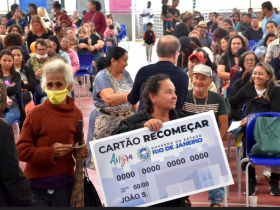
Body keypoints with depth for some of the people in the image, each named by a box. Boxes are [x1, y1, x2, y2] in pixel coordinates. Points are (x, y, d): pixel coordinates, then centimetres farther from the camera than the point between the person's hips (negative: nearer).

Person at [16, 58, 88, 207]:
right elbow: (21, 151, -9)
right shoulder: (36, 113, -8)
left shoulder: (76, 113, 3)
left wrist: (80, 152, -2)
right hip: (37, 186, -3)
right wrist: (51, 152, -20)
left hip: (64, 186, 4)